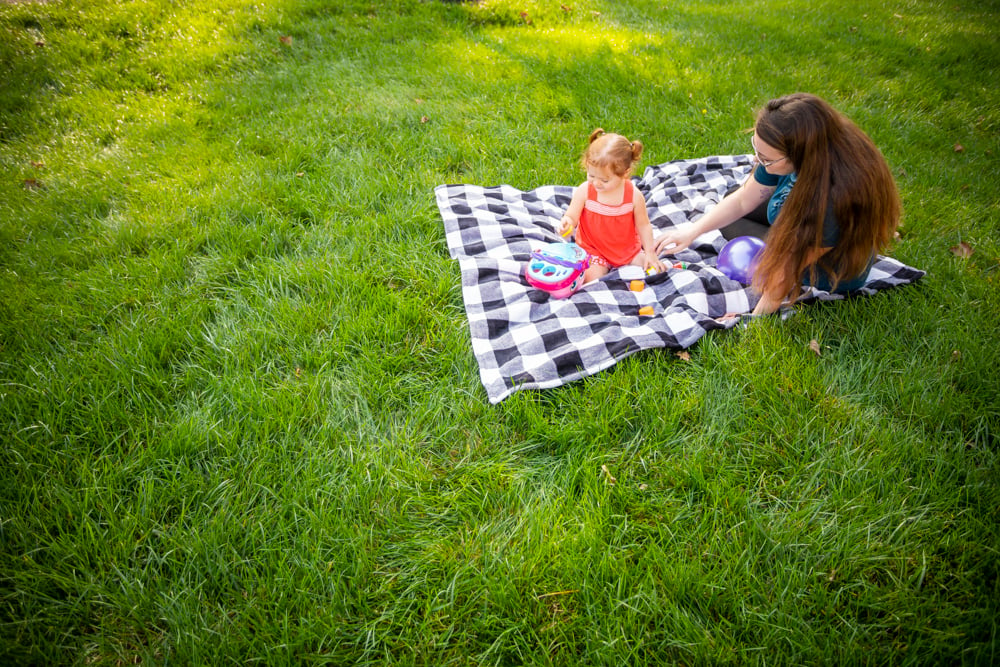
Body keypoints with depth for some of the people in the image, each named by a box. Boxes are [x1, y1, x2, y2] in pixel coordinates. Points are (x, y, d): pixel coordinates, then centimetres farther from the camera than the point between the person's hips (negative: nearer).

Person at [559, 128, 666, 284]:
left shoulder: (634, 195, -13)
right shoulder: (584, 191, -14)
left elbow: (643, 225, -2)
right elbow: (571, 216, -8)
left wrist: (650, 253, -7)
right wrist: (567, 222, -34)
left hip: (627, 248, 2)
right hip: (593, 250, -2)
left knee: (652, 269, -9)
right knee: (591, 278, -26)